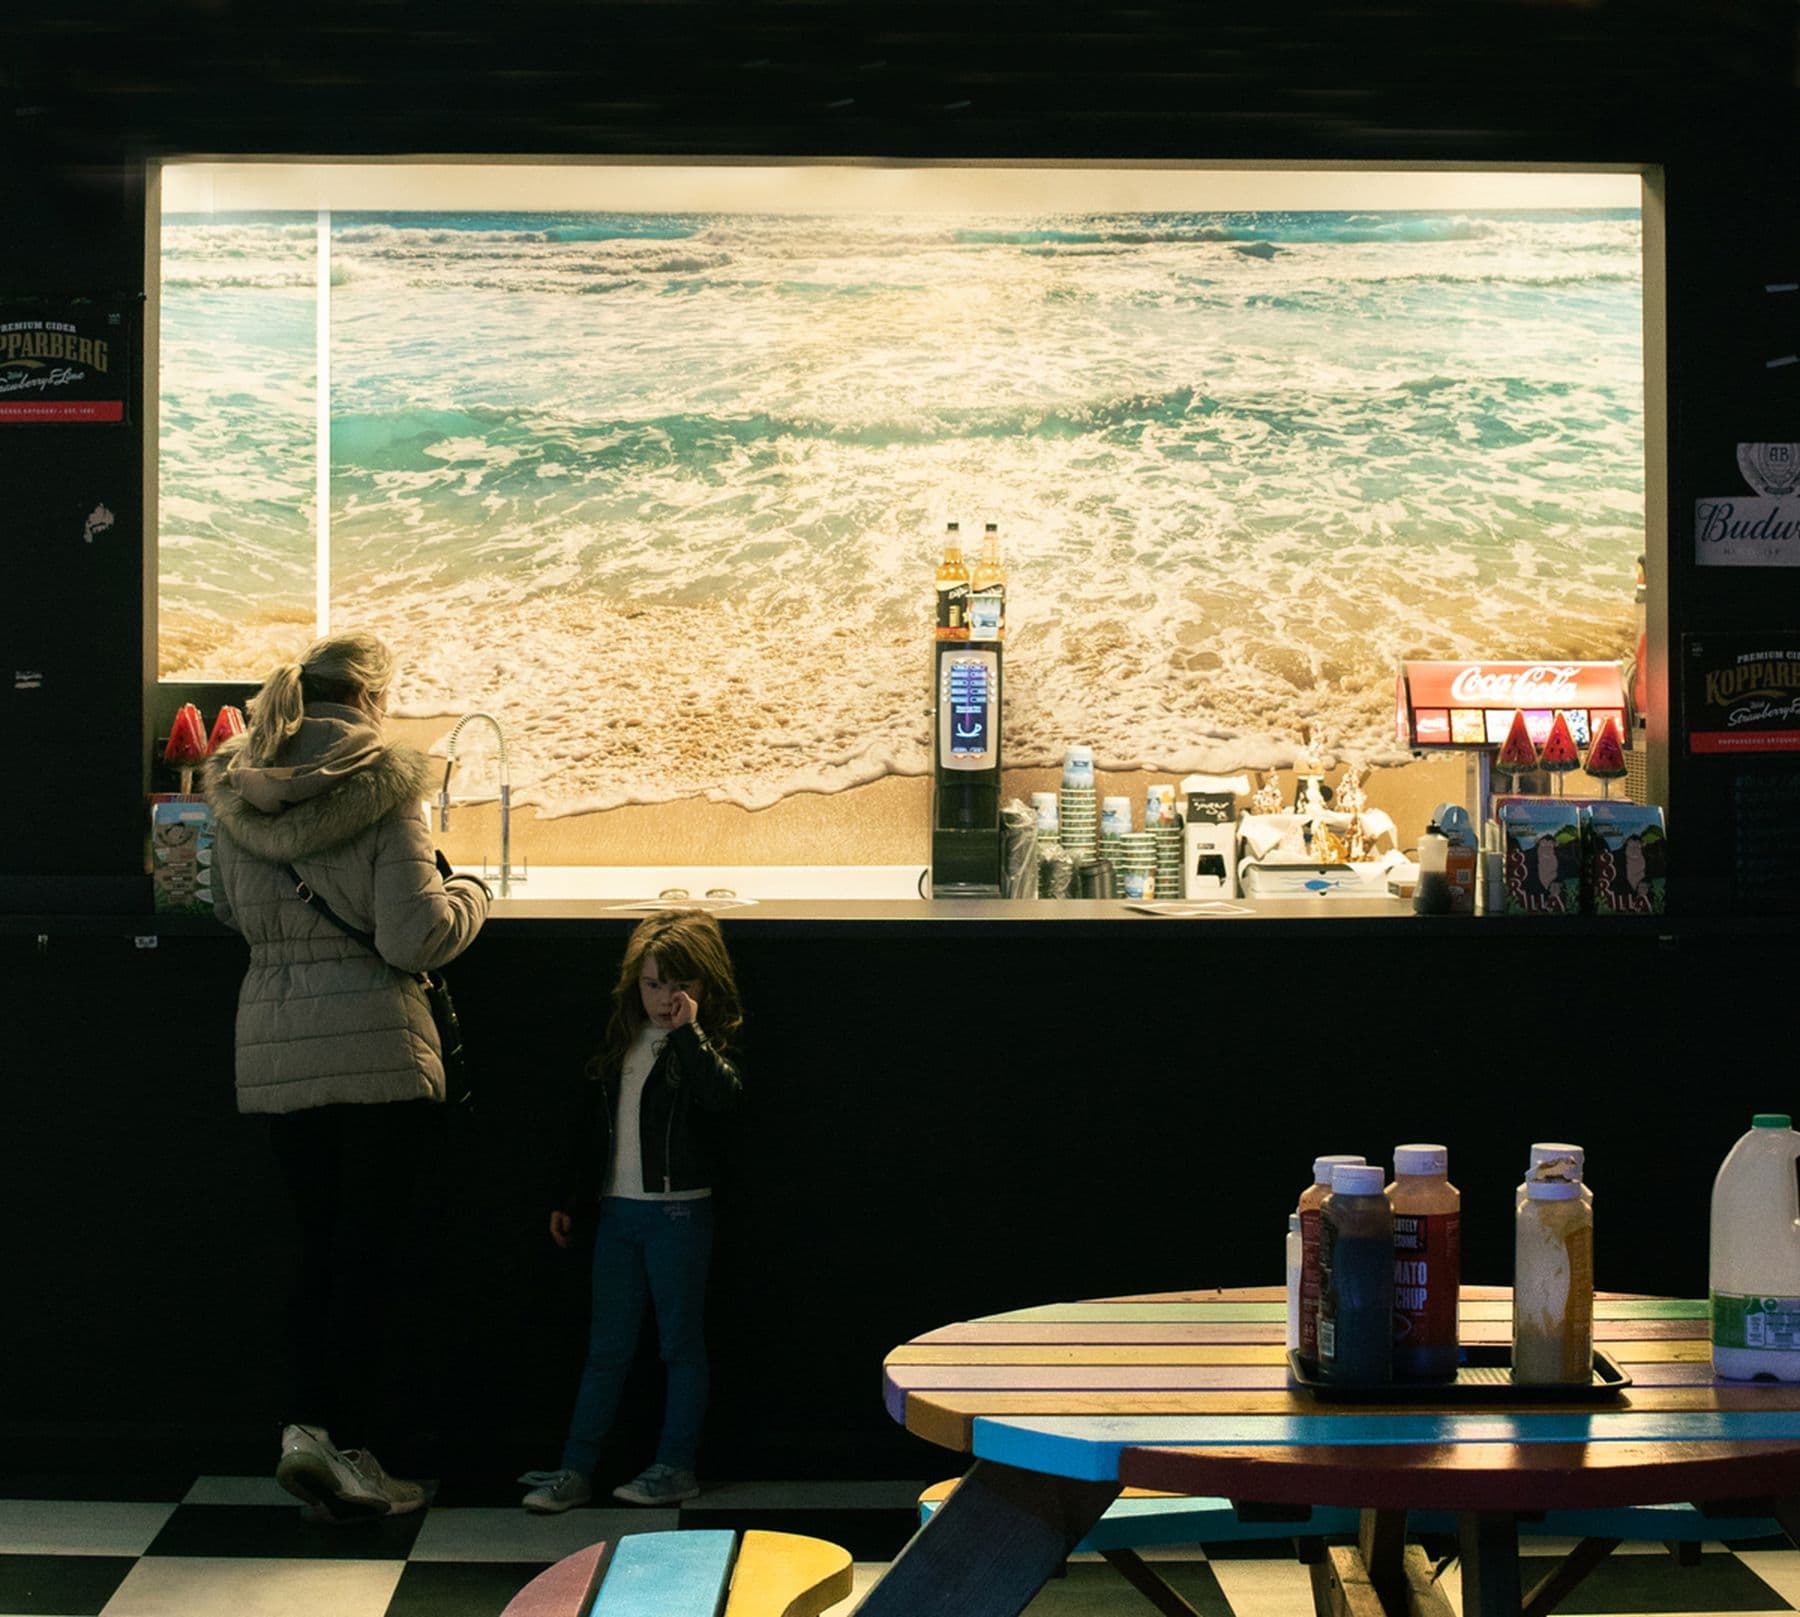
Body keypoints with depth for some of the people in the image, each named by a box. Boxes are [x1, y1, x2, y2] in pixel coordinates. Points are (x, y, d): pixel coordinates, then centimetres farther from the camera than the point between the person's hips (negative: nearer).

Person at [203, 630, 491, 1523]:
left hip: (271, 1050, 5)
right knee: (375, 1249, 3)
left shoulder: (235, 792, 6)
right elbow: (417, 937, -15)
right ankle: (319, 1430, -4)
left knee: (321, 1247, 12)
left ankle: (331, 1449, 13)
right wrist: (469, 893, 4)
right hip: (374, 1046, -5)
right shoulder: (381, 787, -11)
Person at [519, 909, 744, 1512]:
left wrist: (687, 1031, -28)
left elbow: (723, 1095, -29)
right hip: (617, 1209, 6)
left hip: (679, 1213, -6)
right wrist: (570, 1200, 19)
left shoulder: (705, 1044, -6)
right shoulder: (621, 1042, 11)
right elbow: (594, 1128, 18)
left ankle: (676, 1467, 13)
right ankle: (575, 1469, 12)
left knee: (681, 1344, 4)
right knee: (606, 1348, 9)